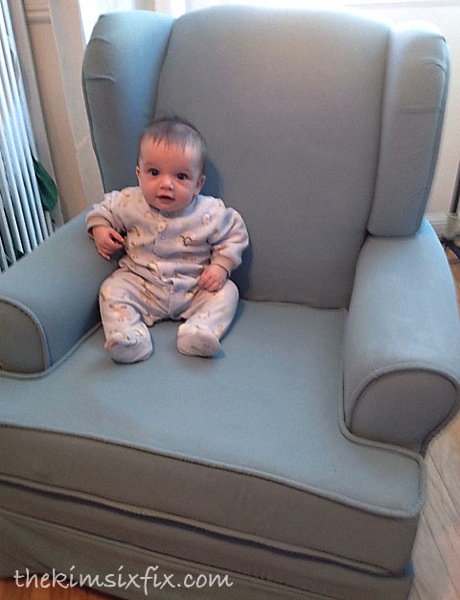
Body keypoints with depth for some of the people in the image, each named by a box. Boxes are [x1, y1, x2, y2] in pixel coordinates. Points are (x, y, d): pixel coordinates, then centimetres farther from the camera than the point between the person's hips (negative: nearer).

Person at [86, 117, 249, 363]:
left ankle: (199, 331, -28)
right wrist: (99, 228, -11)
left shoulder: (211, 213, -15)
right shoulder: (129, 203, -13)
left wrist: (221, 266, -12)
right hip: (140, 285, 0)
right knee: (111, 290, -19)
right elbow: (104, 208, 8)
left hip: (194, 288, 0)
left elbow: (234, 235, 0)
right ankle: (129, 336, -28)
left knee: (226, 292, -16)